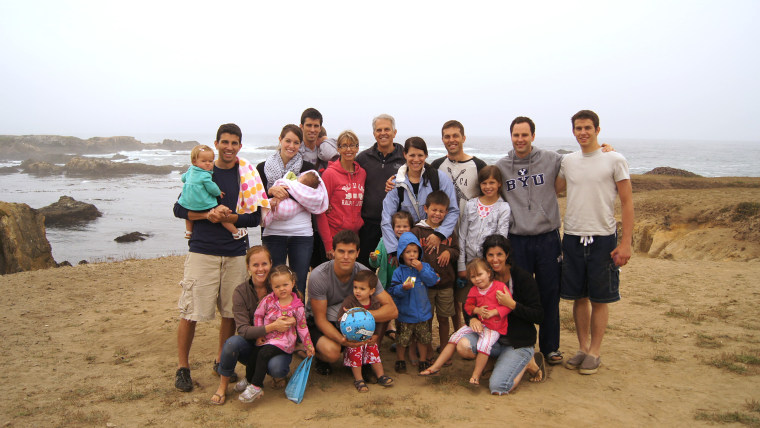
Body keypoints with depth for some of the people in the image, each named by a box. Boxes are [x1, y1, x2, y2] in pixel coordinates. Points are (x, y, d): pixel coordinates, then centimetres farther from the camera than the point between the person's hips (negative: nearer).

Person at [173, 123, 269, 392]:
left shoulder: (248, 175, 5)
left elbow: (255, 217, 1)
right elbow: (179, 209, 3)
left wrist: (229, 217, -15)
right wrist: (207, 214, -14)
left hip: (235, 253, 1)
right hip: (202, 251, -1)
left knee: (231, 311, 7)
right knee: (190, 312, -2)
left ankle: (221, 361, 25)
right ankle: (183, 367, 13)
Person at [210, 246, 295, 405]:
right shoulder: (241, 292, -8)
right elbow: (243, 330, -18)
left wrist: (292, 321, -23)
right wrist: (272, 327, -33)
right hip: (252, 346, 1)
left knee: (276, 367, -32)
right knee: (232, 342, -31)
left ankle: (278, 375, 6)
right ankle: (223, 386, -7)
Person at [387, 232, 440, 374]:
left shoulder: (425, 266, 0)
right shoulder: (399, 272, -8)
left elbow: (433, 280, -12)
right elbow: (393, 290, -13)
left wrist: (422, 270, -20)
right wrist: (403, 288, -31)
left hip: (422, 312, 2)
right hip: (404, 314, -2)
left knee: (423, 338, 13)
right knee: (402, 340, 7)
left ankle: (423, 361, 30)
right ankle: (400, 361, 27)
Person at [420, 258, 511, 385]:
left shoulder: (500, 286, -8)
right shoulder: (474, 290, 10)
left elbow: (508, 306, -9)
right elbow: (467, 306, 13)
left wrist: (493, 312, -20)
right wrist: (477, 310, -9)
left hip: (494, 327, -6)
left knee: (484, 343, -32)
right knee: (456, 336, -2)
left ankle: (476, 375, -15)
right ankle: (435, 367, 2)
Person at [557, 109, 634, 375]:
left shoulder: (615, 160, -3)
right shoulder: (567, 162, 8)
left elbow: (627, 202, -4)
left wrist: (625, 243, -10)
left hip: (603, 238, -3)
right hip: (572, 237, 4)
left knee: (600, 298, 4)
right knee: (578, 297, 10)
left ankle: (595, 352, 16)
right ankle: (582, 348, 23)